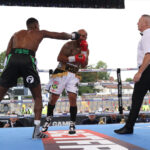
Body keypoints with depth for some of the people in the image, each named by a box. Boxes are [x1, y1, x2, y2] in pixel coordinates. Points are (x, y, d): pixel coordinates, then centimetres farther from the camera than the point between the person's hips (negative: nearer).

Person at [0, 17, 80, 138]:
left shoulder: (16, 34, 32)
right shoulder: (40, 33, 26)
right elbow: (61, 35, 34)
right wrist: (72, 35, 52)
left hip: (12, 60, 2)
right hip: (28, 61, -2)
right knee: (38, 98, 14)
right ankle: (37, 131, 5)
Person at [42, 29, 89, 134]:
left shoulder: (86, 49, 9)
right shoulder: (69, 45, -6)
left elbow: (84, 65, -4)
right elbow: (59, 58, -17)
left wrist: (84, 51, -13)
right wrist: (74, 58, -23)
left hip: (73, 76, 3)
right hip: (61, 73, -3)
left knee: (73, 98, -13)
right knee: (53, 98, 2)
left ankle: (72, 124, -3)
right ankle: (49, 119, 26)